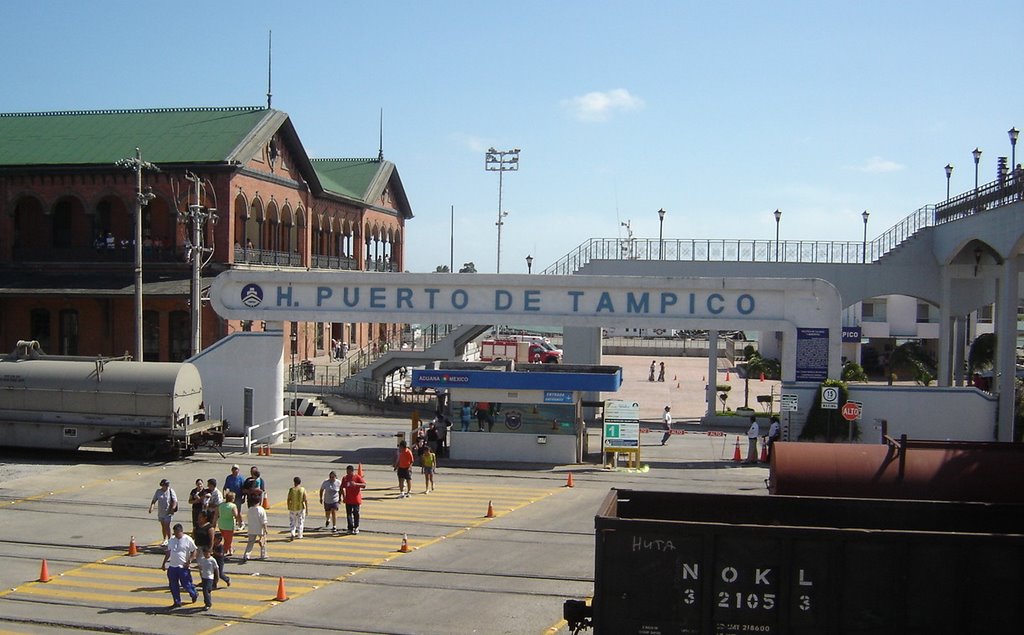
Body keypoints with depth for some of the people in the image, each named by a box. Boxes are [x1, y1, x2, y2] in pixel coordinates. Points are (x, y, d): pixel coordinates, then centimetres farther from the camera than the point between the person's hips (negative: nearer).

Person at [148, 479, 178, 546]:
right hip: (161, 512, 5)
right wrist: (151, 507, -8)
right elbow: (154, 500, 7)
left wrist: (173, 508, -23)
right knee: (163, 526, 13)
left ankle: (169, 540, -1)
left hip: (168, 512, -5)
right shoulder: (158, 491, 4)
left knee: (167, 526, -9)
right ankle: (165, 540, 25)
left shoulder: (171, 491, -7)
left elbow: (175, 501, -9)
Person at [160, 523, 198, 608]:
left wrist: (189, 561, -16)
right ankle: (177, 602, 19)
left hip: (183, 567, -5)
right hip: (172, 566, 5)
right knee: (173, 586, 8)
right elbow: (168, 552, 18)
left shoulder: (188, 540, -9)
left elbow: (194, 552, -5)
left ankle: (194, 594, 28)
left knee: (186, 585, 0)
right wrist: (163, 563, 17)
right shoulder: (171, 540, 8)